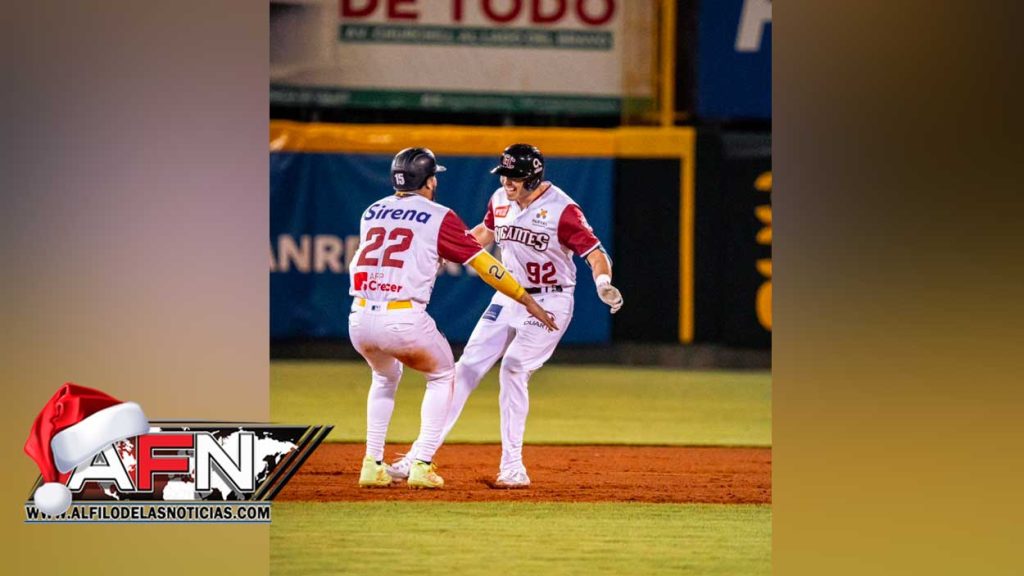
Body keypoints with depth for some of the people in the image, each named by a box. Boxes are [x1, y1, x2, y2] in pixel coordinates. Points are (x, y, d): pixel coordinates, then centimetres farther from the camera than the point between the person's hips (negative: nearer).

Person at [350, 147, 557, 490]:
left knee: (385, 377, 34)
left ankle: (372, 465, 22)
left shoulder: (372, 213, 19)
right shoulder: (438, 217, 4)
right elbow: (482, 263, 3)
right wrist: (526, 300, 8)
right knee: (442, 376, 22)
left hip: (359, 319, 5)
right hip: (404, 319, -5)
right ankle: (422, 466, 9)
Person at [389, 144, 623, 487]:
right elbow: (486, 232, 22)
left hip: (549, 302, -6)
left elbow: (595, 253, -20)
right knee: (467, 368, 1)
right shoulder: (500, 201, 2)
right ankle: (421, 455, 3)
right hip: (508, 298, 6)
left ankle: (513, 468, -12)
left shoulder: (561, 210, -18)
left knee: (513, 369, -20)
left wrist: (603, 284, -39)